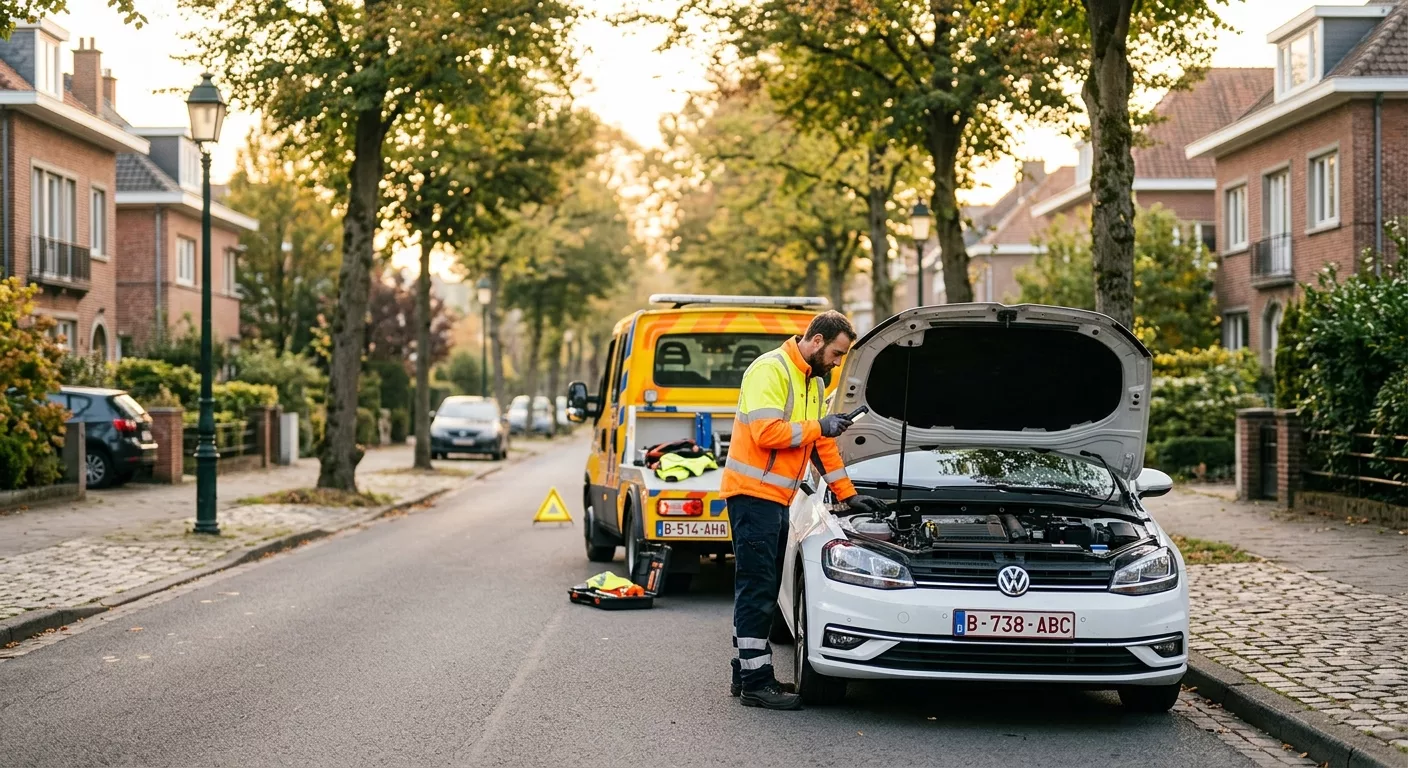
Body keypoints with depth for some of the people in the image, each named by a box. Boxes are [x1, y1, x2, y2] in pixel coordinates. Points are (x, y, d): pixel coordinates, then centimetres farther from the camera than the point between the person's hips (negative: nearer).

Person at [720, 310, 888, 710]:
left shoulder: (813, 382, 19)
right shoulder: (770, 370, -12)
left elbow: (823, 446, 23)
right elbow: (766, 433, -23)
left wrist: (848, 495, 20)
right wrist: (818, 427, -14)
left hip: (779, 498, 10)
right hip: (753, 493, -10)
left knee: (762, 592, 12)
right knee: (757, 590, -8)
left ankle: (747, 674, 18)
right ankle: (756, 683, -6)